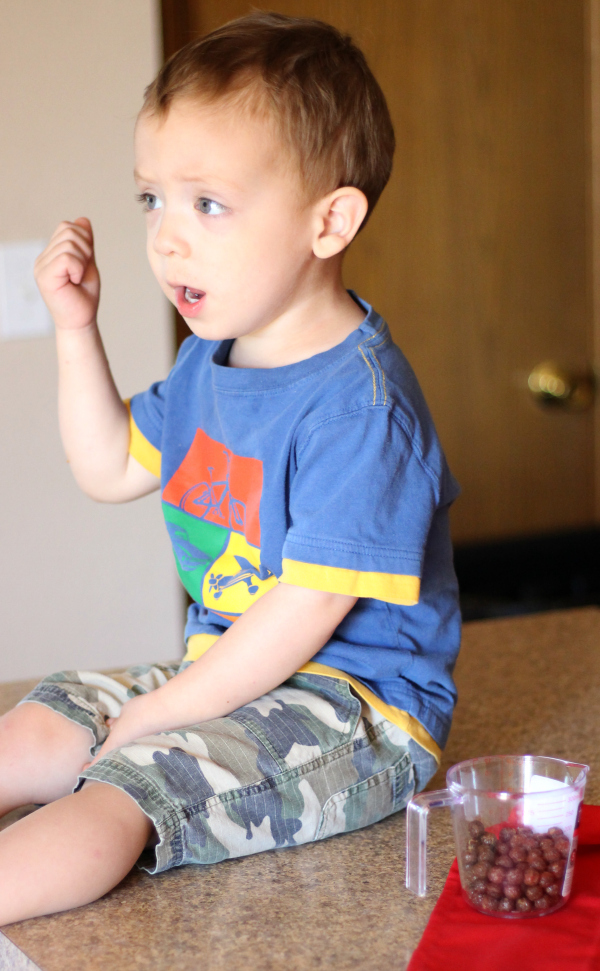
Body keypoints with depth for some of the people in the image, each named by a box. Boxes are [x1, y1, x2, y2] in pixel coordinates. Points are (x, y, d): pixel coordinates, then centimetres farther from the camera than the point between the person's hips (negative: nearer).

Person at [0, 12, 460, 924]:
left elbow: (305, 613, -25)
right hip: (225, 669, 10)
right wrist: (76, 329, 8)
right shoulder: (212, 361, 6)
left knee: (124, 788, -26)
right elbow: (112, 468, 20)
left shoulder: (358, 405, -24)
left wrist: (155, 714, -17)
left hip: (356, 706, -10)